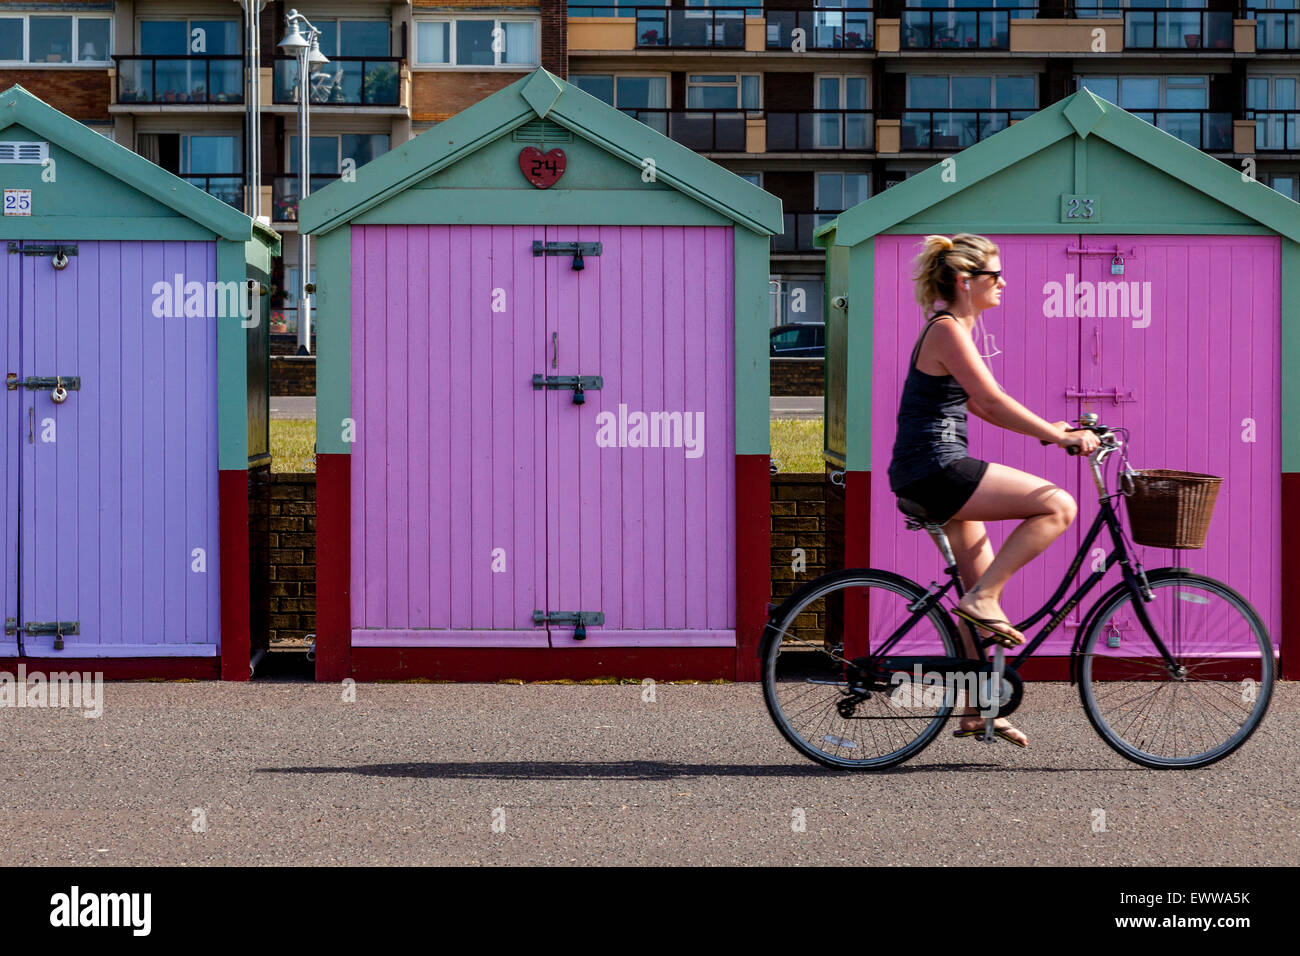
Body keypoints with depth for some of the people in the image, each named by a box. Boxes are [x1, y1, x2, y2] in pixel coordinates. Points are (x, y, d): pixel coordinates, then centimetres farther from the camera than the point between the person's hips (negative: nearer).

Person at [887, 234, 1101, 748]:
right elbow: (994, 401, -19)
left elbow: (980, 405, 23)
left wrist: (1048, 429, 17)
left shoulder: (954, 329, 18)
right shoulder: (947, 329, -13)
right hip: (935, 470, -11)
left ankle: (976, 710, 18)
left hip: (932, 474, 11)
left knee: (984, 587, 14)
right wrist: (1059, 436, -17)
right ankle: (981, 599, -10)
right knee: (1058, 505, -15)